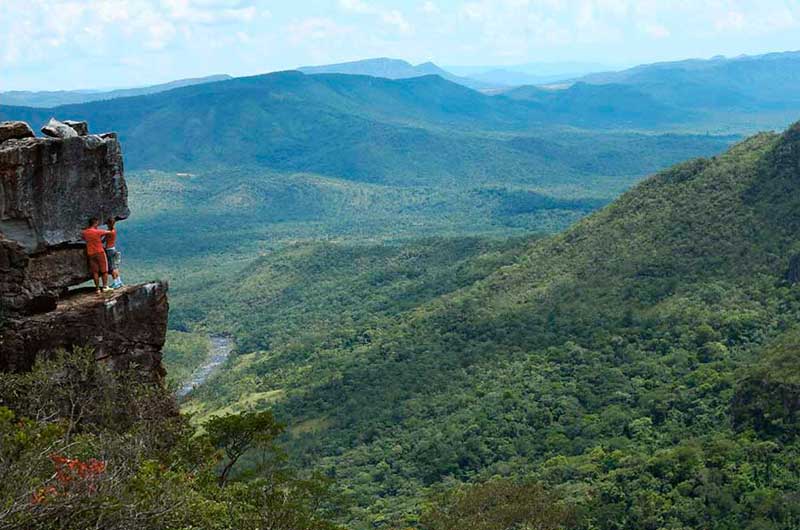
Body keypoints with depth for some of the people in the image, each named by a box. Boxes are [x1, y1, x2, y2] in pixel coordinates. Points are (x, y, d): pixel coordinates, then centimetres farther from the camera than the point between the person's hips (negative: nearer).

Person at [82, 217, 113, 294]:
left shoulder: (84, 233, 2)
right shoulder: (98, 232, -13)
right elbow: (108, 232, -1)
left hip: (90, 254, 4)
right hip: (100, 252, -4)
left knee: (95, 272, 6)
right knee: (104, 270, 6)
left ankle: (97, 289, 6)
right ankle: (105, 287, 3)